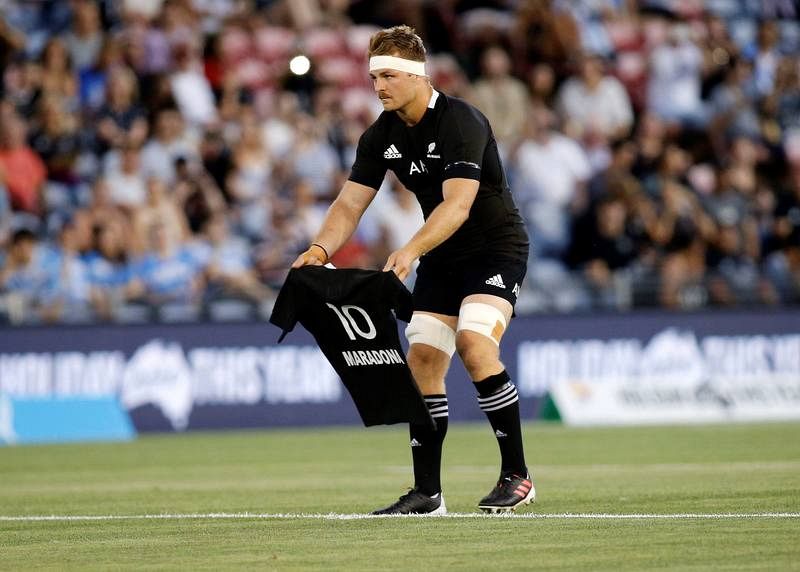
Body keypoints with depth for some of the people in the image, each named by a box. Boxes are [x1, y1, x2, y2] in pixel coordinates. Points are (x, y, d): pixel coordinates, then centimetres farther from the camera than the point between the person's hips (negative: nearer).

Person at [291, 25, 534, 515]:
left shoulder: (461, 122, -23)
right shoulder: (381, 136, 0)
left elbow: (457, 204, -33)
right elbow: (350, 203, -2)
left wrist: (411, 251, -47)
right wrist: (321, 248, -22)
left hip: (497, 248, -7)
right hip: (442, 258, 7)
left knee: (474, 344, -26)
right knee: (423, 360, -1)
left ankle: (516, 476, -16)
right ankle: (427, 493, 6)